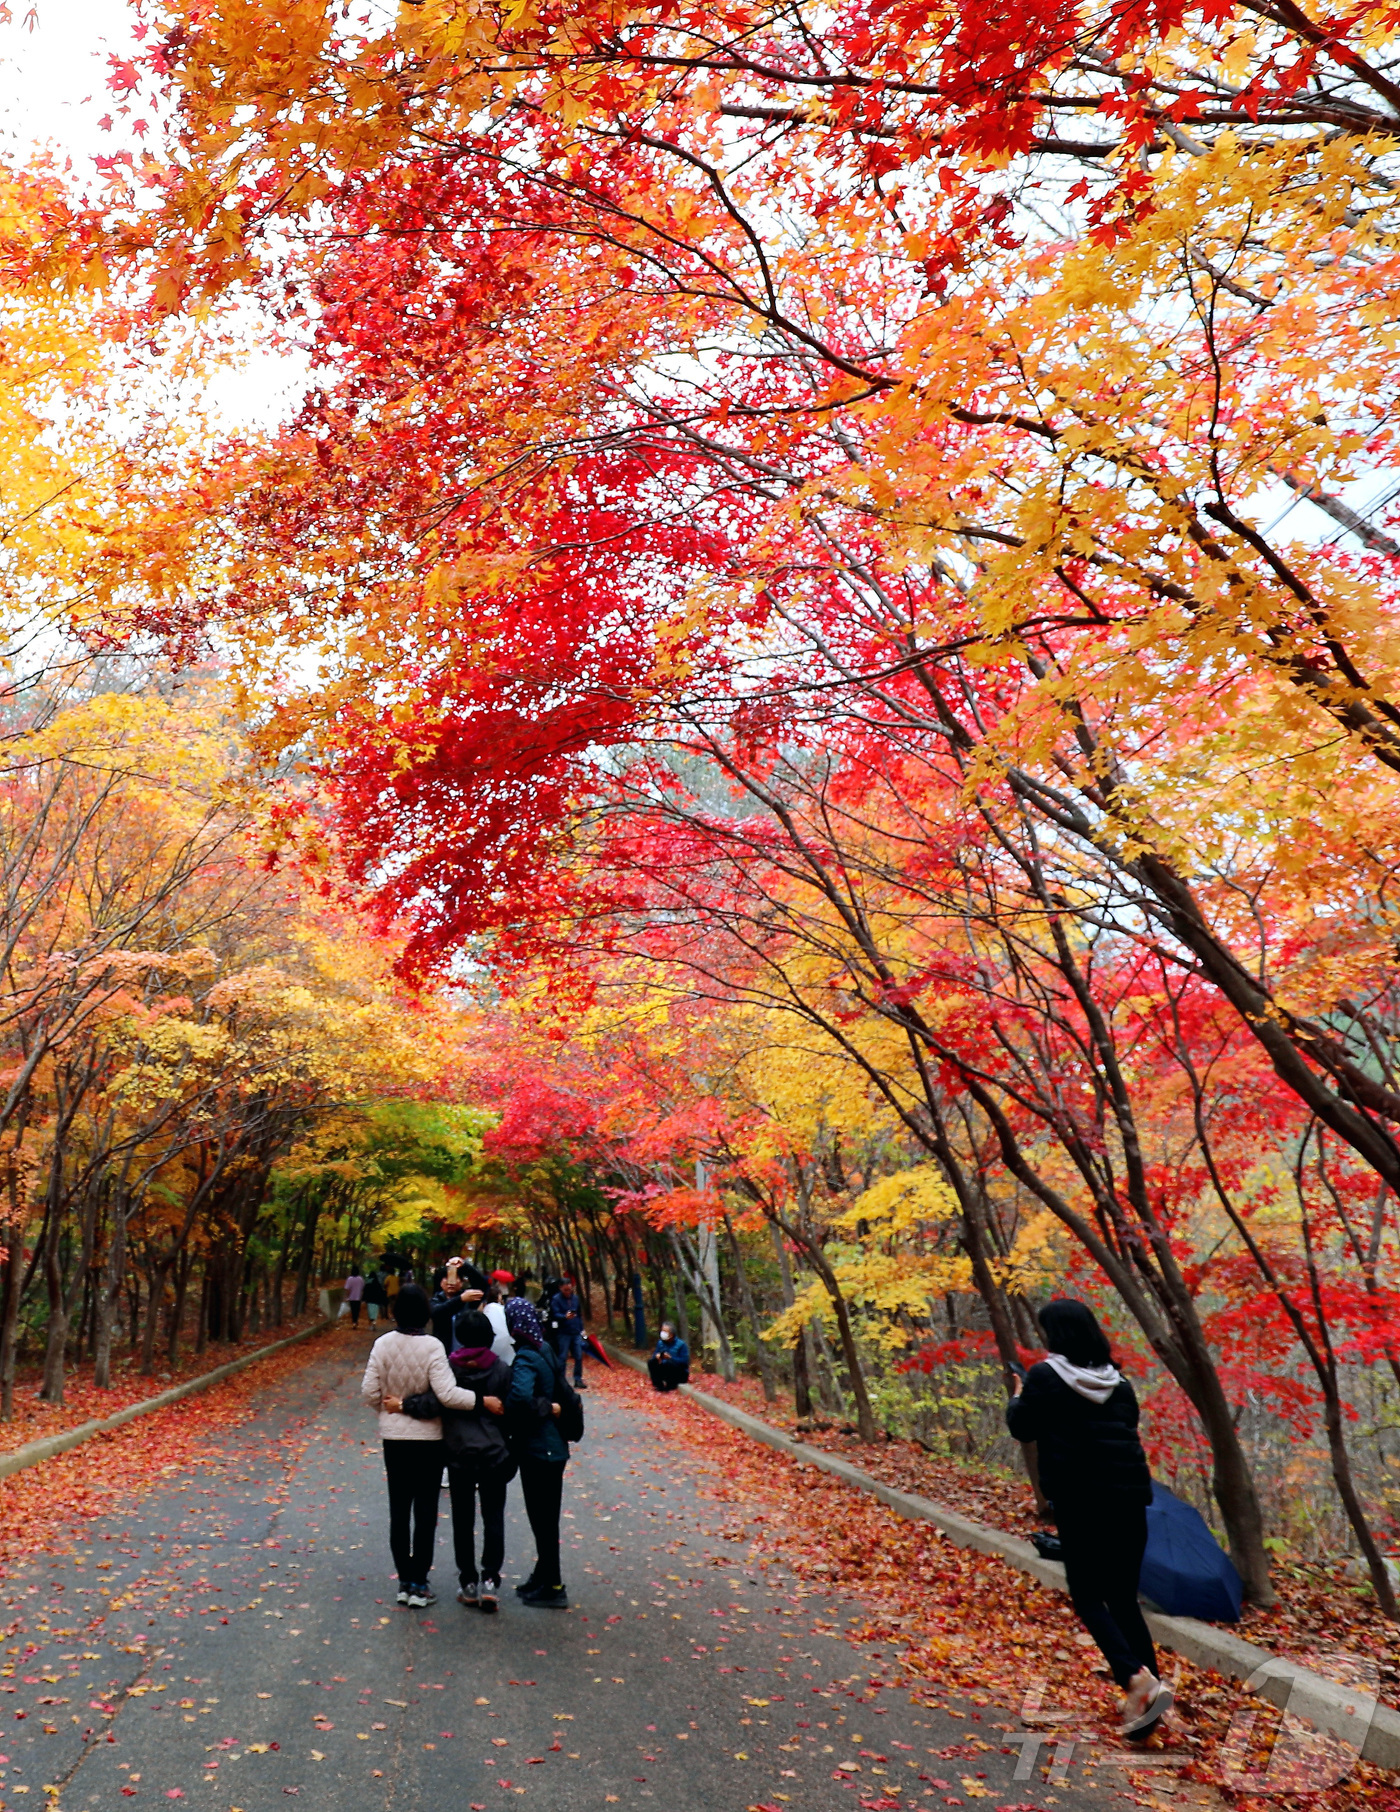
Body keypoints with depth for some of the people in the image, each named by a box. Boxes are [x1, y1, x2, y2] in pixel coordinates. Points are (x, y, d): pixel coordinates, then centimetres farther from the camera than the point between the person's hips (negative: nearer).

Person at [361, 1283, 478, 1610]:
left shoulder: (383, 1344, -8)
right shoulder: (431, 1346, -18)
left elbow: (369, 1392, -5)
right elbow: (447, 1394, -24)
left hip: (393, 1437, 3)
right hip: (428, 1438, -3)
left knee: (399, 1509, 14)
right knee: (425, 1510, 8)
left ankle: (405, 1581, 20)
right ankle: (419, 1584, 13)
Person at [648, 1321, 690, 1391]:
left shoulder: (681, 1344, -14)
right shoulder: (660, 1343, 2)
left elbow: (685, 1362, -20)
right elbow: (655, 1355, 5)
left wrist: (670, 1358, -31)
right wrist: (656, 1356, -21)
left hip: (680, 1375, -5)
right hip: (666, 1372, 5)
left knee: (667, 1363, -34)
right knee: (651, 1362, -14)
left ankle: (670, 1386, -15)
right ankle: (659, 1384, -9)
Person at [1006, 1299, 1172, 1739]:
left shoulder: (1045, 1377, -8)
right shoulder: (1119, 1382, 9)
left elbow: (1022, 1428, 1)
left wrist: (1017, 1397, 20)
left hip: (1080, 1501, -5)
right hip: (1129, 1497, 5)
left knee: (1087, 1596, 6)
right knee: (1124, 1598, 15)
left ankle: (1136, 1679, -14)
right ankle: (1150, 1695, 10)